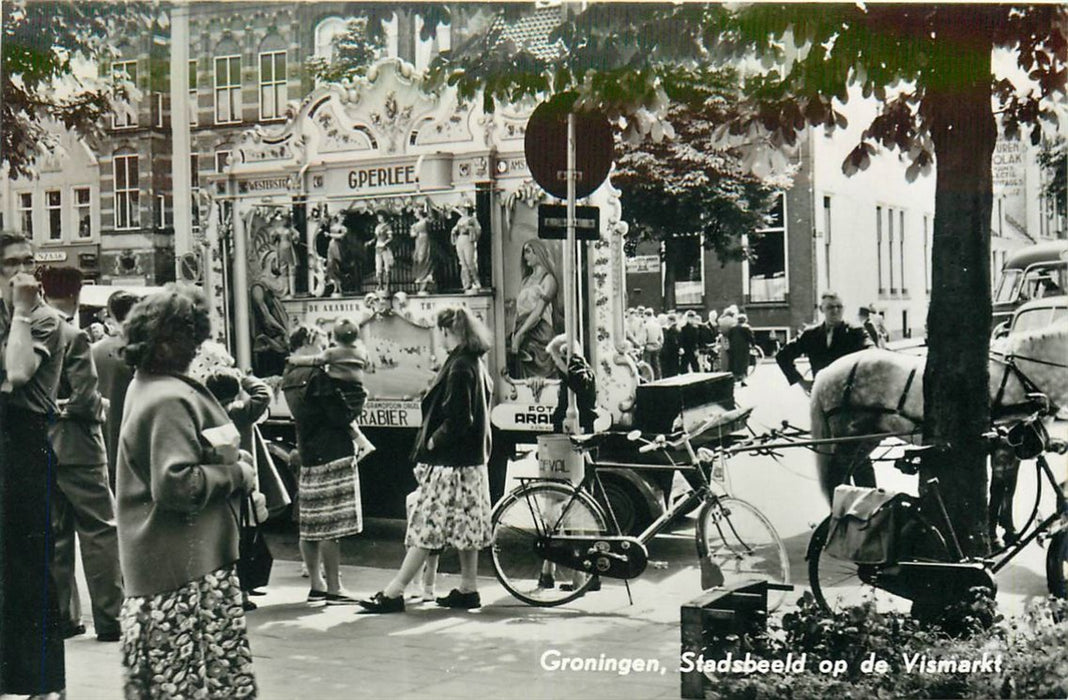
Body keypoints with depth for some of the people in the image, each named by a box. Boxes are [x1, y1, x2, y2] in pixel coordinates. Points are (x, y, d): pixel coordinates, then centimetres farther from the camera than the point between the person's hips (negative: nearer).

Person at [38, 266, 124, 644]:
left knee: (55, 533, 11)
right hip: (76, 446, -7)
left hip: (40, 448, 7)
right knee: (100, 531, 0)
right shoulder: (74, 337, -14)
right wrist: (102, 406, 0)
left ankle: (62, 615, 16)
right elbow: (86, 398, -19)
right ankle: (108, 618, 0)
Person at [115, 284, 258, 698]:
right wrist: (237, 475, -14)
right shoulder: (170, 400, -20)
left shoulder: (146, 386, 13)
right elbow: (176, 484, -26)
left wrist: (232, 458, 6)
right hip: (187, 564, -11)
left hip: (154, 565, 11)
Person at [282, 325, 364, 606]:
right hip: (333, 456, -9)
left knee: (310, 526, 11)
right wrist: (358, 393, -2)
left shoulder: (289, 377, 12)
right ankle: (333, 589, -2)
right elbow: (342, 415, -17)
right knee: (332, 527, -5)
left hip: (308, 457, 9)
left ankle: (316, 586, 18)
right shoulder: (317, 375, -15)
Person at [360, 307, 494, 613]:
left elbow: (457, 418, -23)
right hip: (472, 458, 10)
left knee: (427, 525, -7)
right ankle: (468, 588, 19)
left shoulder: (459, 367, -17)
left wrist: (433, 440, -12)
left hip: (449, 461, -10)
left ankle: (394, 592, -3)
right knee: (466, 525, 13)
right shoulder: (477, 364, 11)